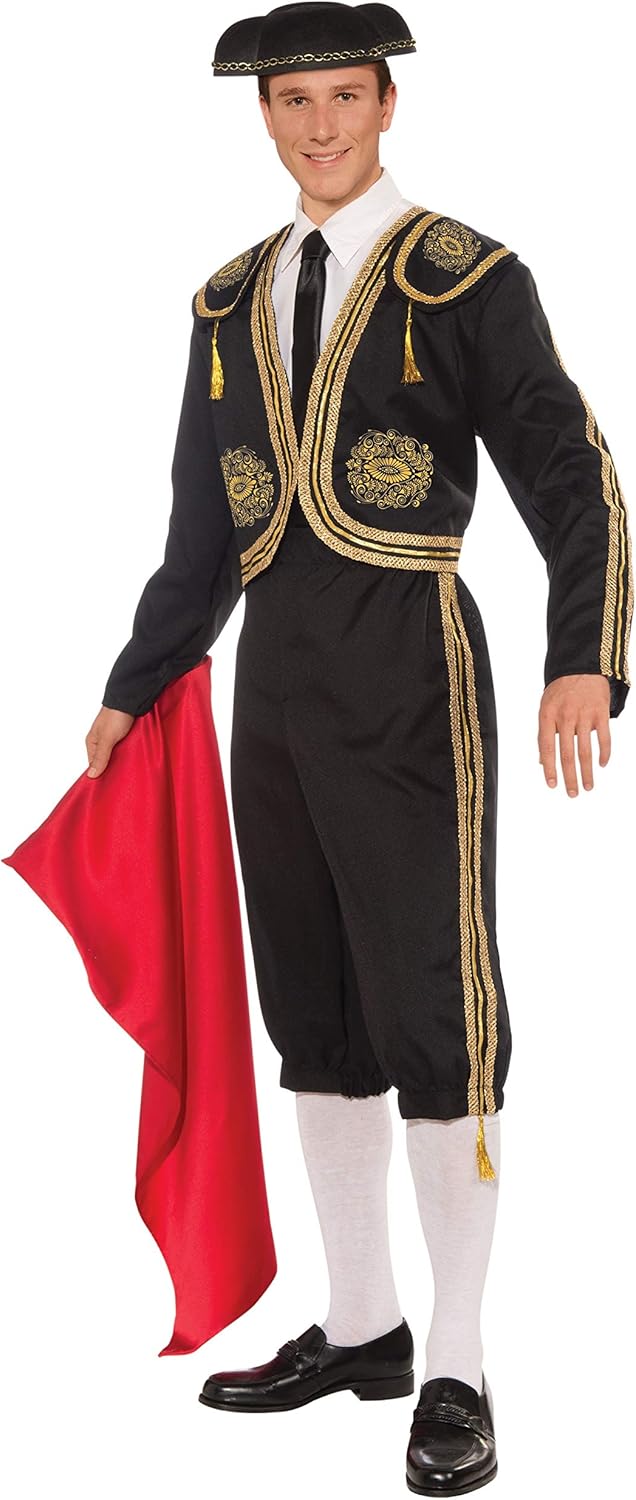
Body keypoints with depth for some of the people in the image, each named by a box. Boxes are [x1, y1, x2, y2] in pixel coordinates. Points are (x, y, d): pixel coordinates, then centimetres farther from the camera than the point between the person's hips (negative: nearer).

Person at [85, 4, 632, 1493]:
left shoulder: (468, 279, -4)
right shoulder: (233, 303, 13)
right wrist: (131, 691, 21)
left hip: (409, 682, -6)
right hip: (275, 687, 6)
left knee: (434, 1018, -3)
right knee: (314, 1016, 11)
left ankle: (456, 1371, 7)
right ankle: (361, 1327, 24)